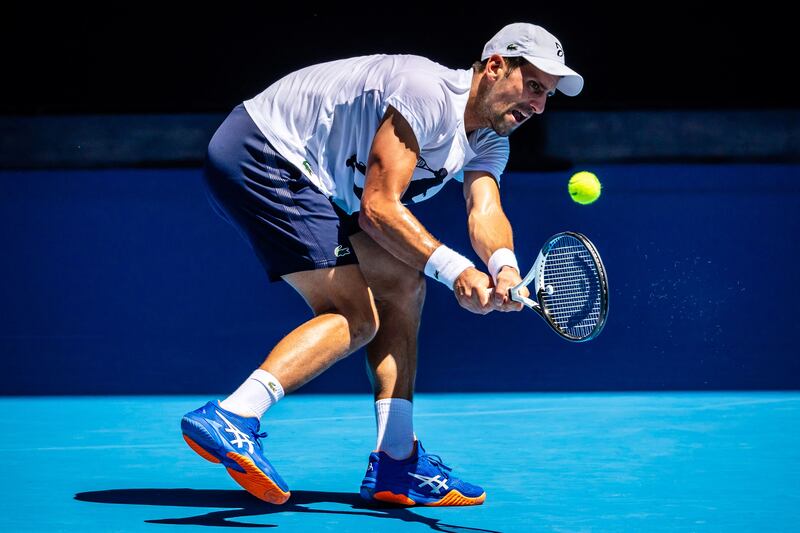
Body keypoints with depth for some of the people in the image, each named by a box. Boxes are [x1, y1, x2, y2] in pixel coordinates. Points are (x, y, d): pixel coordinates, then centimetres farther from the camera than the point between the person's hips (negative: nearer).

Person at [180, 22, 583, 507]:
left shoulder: (490, 143, 7)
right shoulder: (429, 93, -22)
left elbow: (484, 210, -11)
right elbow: (378, 207, -25)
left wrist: (503, 266, -32)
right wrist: (455, 268, -34)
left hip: (304, 179, 10)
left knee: (402, 282, 6)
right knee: (356, 318, -15)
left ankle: (397, 463, 4)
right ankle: (229, 418, -27)